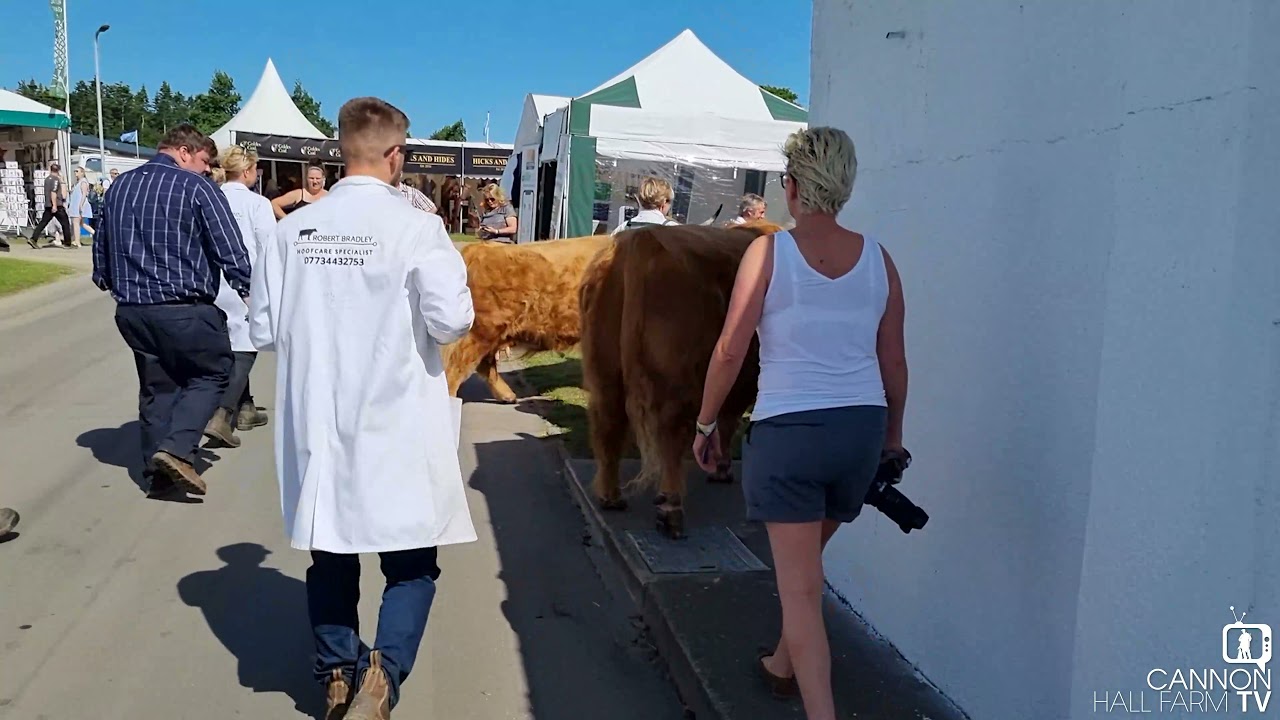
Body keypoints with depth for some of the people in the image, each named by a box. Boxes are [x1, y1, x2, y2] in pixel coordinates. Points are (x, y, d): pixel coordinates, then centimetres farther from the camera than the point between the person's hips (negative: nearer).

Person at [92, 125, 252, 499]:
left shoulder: (119, 185, 14)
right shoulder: (197, 187, -8)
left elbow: (101, 247, 21)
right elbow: (231, 251, -12)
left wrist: (113, 284, 33)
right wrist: (250, 293, -3)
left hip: (131, 310, 7)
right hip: (184, 309, -7)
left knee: (156, 385, 16)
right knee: (211, 373, 9)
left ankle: (159, 469, 17)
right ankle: (176, 448, -7)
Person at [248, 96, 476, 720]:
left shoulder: (293, 228, 0)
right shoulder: (416, 227, -12)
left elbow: (263, 329, 3)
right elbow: (452, 321, -18)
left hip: (315, 424, 4)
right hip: (395, 426, -4)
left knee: (330, 558, 18)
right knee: (411, 565, 10)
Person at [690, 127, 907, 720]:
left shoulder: (769, 250, -7)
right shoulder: (877, 257, 4)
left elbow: (730, 351, -9)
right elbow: (894, 362, 8)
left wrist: (706, 423, 4)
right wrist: (892, 435, 21)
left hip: (788, 430, -5)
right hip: (861, 428, 5)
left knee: (800, 586, 3)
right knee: (806, 560, 27)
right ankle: (784, 664, 47)